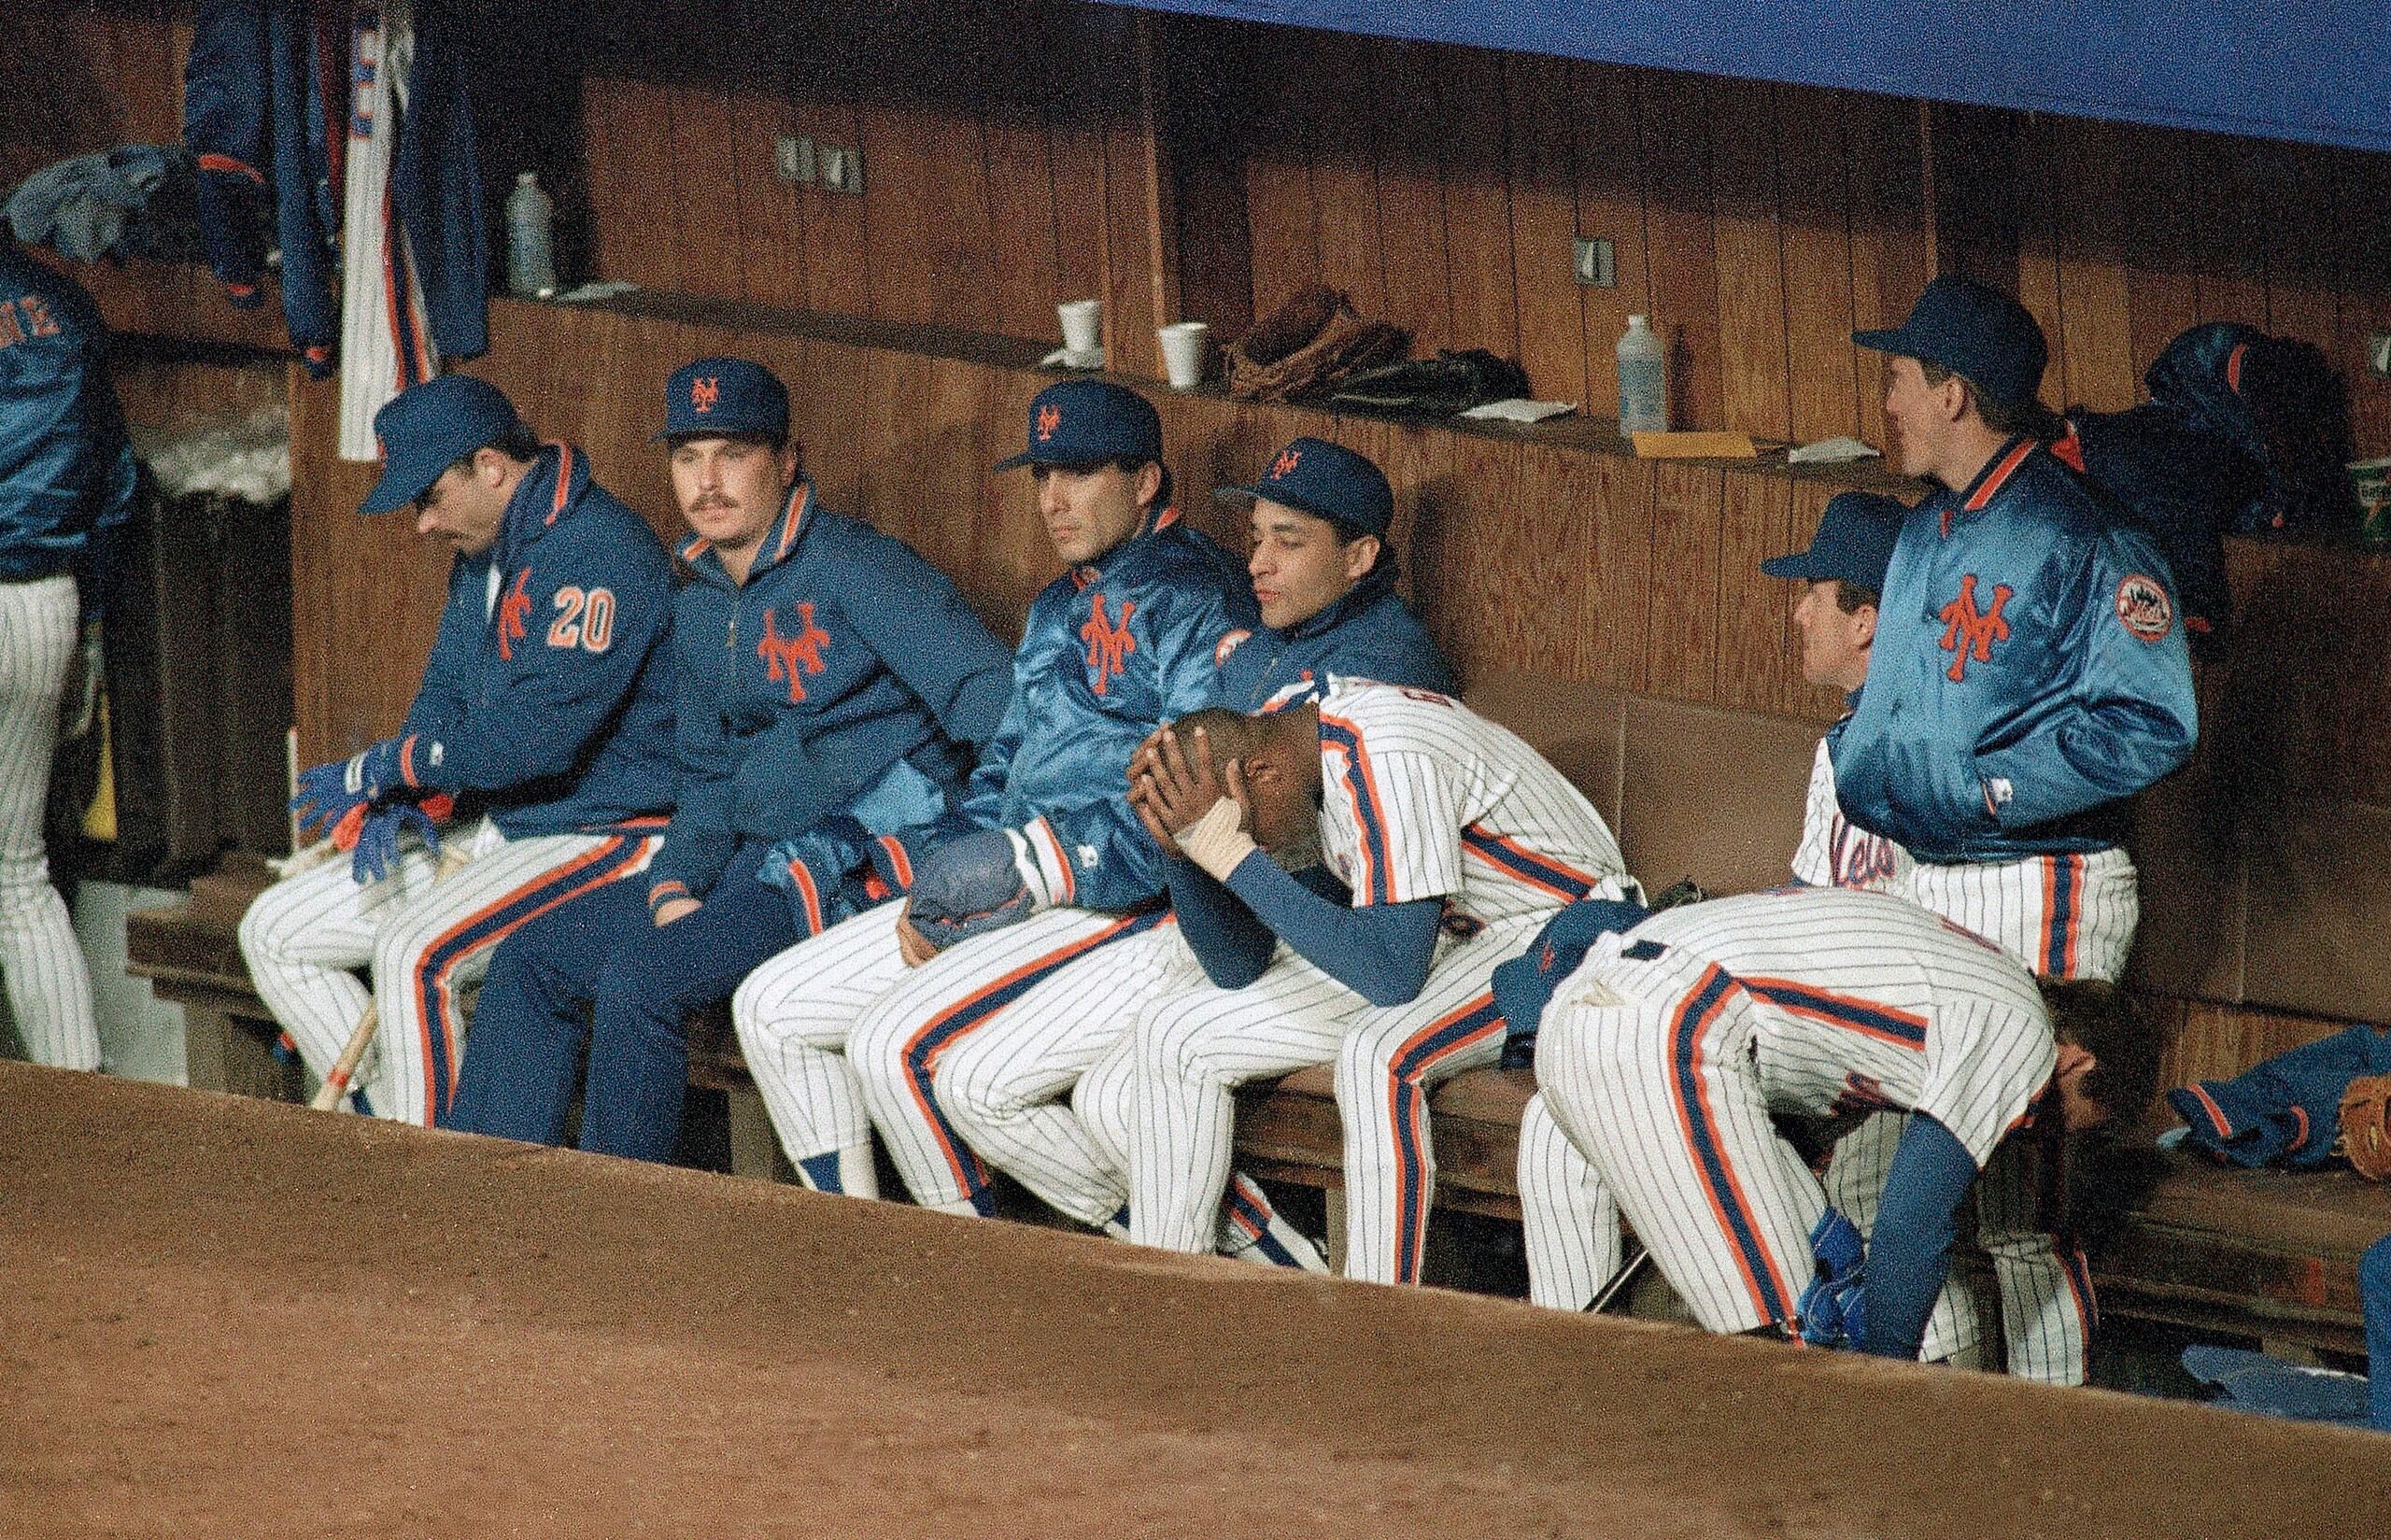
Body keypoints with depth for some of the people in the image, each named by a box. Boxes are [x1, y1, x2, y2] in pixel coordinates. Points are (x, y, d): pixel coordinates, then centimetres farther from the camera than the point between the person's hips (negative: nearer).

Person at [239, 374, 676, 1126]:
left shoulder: (601, 552, -21)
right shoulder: (483, 554, 11)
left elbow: (537, 737, -27)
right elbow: (445, 695, 18)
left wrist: (379, 771, -17)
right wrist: (396, 802, -4)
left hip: (606, 835, -10)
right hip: (496, 831, 10)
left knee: (415, 951, -32)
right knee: (275, 931, 6)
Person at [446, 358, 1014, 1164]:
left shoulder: (854, 569, -10)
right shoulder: (699, 607, 17)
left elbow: (992, 704, -17)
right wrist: (677, 883, 4)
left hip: (867, 855, -9)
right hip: (755, 866, 9)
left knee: (638, 975, -26)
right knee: (532, 960, 4)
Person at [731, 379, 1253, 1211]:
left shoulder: (1191, 597, -11)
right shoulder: (1058, 610, 21)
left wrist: (1025, 869, -21)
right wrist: (937, 881, 4)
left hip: (1122, 904, -10)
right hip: (1019, 898, 10)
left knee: (892, 1044, -27)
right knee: (771, 1008, 5)